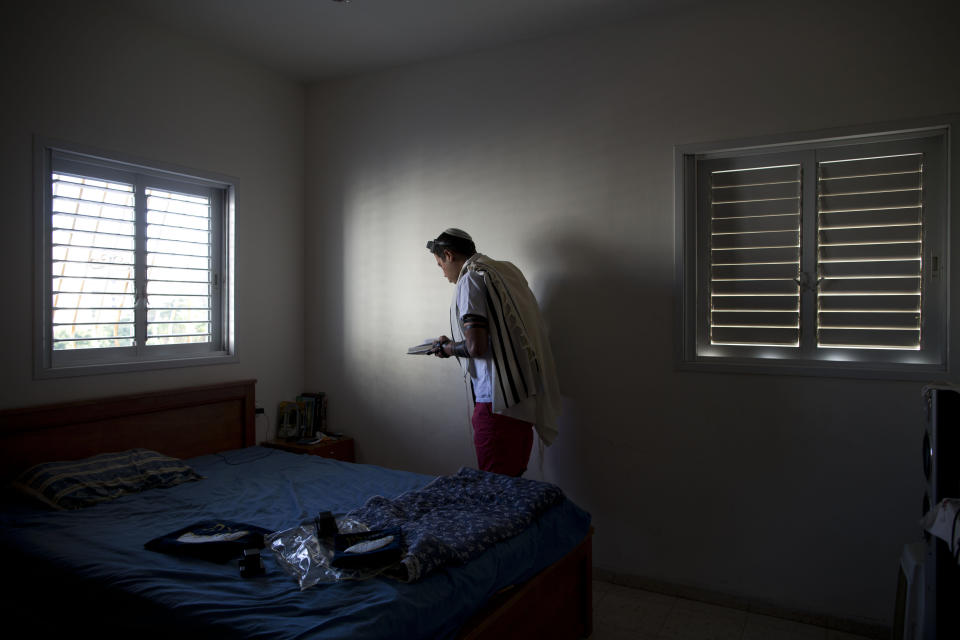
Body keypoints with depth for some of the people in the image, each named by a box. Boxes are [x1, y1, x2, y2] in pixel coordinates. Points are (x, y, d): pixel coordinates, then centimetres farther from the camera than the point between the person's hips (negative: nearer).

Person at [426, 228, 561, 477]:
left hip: (498, 400, -9)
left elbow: (476, 347, -19)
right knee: (513, 480, 16)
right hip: (526, 398, 9)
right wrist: (453, 344, 22)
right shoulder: (506, 270, 16)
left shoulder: (471, 279, -9)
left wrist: (447, 348, 2)